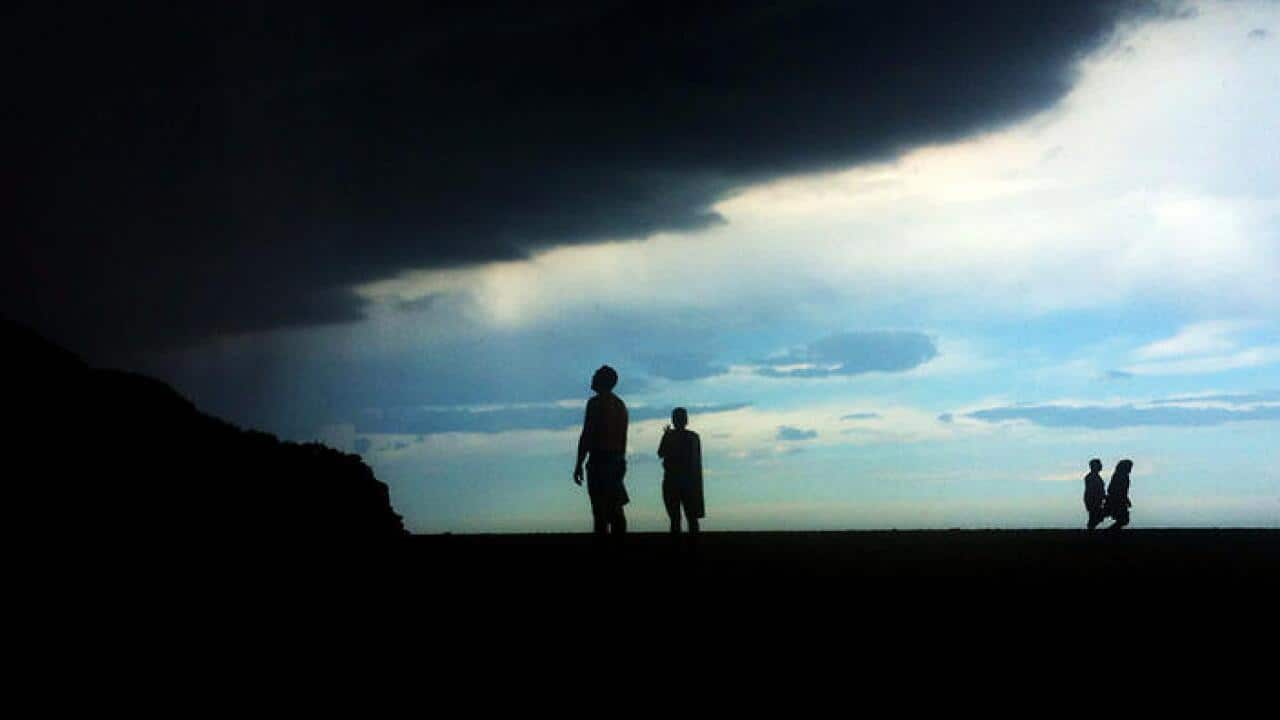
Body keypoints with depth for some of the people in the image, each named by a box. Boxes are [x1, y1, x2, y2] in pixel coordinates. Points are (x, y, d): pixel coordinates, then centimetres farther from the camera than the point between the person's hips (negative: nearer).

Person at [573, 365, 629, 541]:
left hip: (599, 459, -8)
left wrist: (579, 464, -11)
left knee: (600, 509, -10)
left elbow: (586, 435, -13)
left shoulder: (595, 403, -8)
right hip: (618, 460, 8)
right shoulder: (620, 404, 17)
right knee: (615, 509, 9)